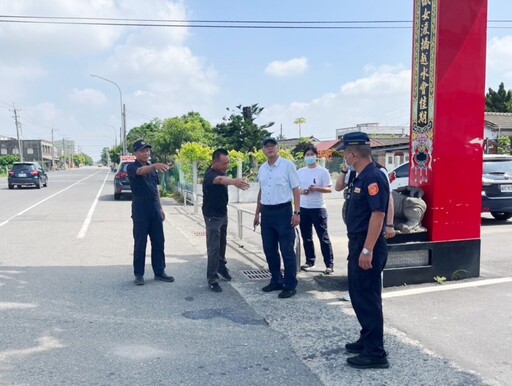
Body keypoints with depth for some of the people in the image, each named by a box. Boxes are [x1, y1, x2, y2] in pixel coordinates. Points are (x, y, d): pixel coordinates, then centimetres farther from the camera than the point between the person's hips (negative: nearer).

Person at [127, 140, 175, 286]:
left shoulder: (152, 168, 12)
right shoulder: (132, 167, -9)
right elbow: (141, 171, -34)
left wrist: (160, 208, 15)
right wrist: (155, 166, -54)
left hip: (155, 210, 6)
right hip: (140, 211, -6)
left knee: (158, 242, 9)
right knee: (140, 244, 1)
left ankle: (159, 272, 18)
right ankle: (139, 274, 12)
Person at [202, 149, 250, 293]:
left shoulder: (221, 172, 1)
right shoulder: (210, 174, -28)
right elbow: (219, 180, -52)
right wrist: (233, 181, -70)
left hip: (223, 213, 8)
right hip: (212, 215, -8)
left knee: (222, 243, 21)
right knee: (213, 247, -6)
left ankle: (221, 266, 40)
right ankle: (212, 279, 1)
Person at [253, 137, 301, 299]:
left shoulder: (287, 165, -6)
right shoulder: (262, 168, 11)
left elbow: (296, 190, -7)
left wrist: (297, 212, -14)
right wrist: (257, 213, 19)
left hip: (283, 211, -6)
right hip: (267, 213, 6)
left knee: (287, 251, -1)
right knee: (269, 249, 12)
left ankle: (290, 285, 9)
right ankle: (276, 281, 26)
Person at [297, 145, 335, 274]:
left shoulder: (323, 171, -4)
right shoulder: (300, 172, 9)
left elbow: (329, 189, -5)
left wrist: (317, 188, -22)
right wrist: (301, 191, -8)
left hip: (318, 208, -5)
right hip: (303, 208, 5)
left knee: (323, 237, -4)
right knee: (306, 237, 11)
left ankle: (329, 264, 1)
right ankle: (310, 261, 22)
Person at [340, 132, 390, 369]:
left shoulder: (373, 177, -19)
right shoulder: (362, 176, 12)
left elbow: (378, 214, -25)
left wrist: (367, 250, -26)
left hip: (367, 248, -10)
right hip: (358, 245, 10)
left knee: (368, 298, -3)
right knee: (358, 294, 18)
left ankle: (375, 353, 7)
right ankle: (367, 340, 32)